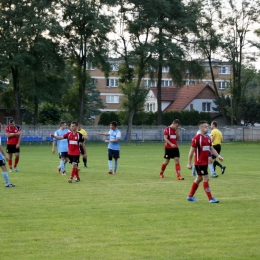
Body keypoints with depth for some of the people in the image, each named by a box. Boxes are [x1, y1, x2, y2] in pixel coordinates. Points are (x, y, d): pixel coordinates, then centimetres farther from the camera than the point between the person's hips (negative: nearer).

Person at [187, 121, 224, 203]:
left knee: (199, 178, 16)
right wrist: (189, 163, -12)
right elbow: (191, 151, -12)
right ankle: (210, 198, -7)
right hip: (199, 162, -9)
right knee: (206, 179, -9)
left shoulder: (208, 138, 11)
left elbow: (211, 149, 15)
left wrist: (218, 156, -1)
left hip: (205, 162, 9)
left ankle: (190, 196, 27)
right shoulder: (197, 138, -13)